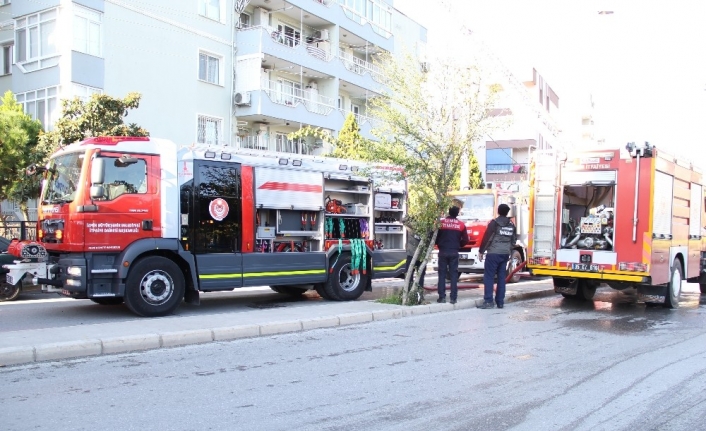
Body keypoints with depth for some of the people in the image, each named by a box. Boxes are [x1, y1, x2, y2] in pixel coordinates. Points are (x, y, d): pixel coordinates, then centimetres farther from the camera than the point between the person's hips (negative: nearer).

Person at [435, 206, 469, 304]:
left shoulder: (441, 222, -2)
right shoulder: (461, 224, 1)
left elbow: (435, 237, 1)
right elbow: (465, 240, 2)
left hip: (443, 252, -1)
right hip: (454, 252, 1)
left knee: (442, 274, 4)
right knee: (453, 275, 4)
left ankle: (442, 297, 0)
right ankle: (453, 297, 1)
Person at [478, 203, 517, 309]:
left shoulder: (494, 223, -7)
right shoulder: (511, 225, 11)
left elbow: (487, 238, -8)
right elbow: (514, 241, 16)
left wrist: (481, 251, -2)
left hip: (493, 253, -6)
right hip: (505, 254, 6)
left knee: (488, 277, -3)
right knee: (502, 277, 9)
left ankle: (488, 301, -8)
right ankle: (500, 302, 10)